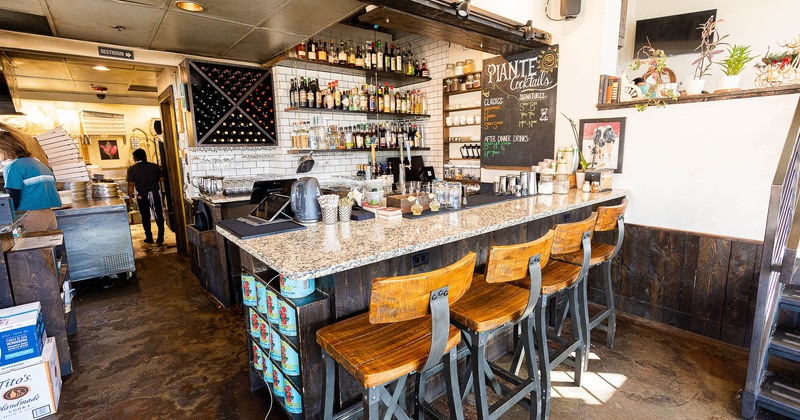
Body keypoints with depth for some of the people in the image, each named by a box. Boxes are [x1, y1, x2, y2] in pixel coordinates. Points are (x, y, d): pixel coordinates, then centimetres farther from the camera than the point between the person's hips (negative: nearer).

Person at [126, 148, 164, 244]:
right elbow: (162, 179, 1)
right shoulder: (155, 166, -2)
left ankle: (149, 238, 15)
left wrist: (130, 197, 3)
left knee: (145, 217, 10)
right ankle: (160, 237, 7)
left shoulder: (132, 169, -5)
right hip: (155, 194, 1)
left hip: (142, 196, -1)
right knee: (159, 216, 8)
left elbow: (130, 184, -6)